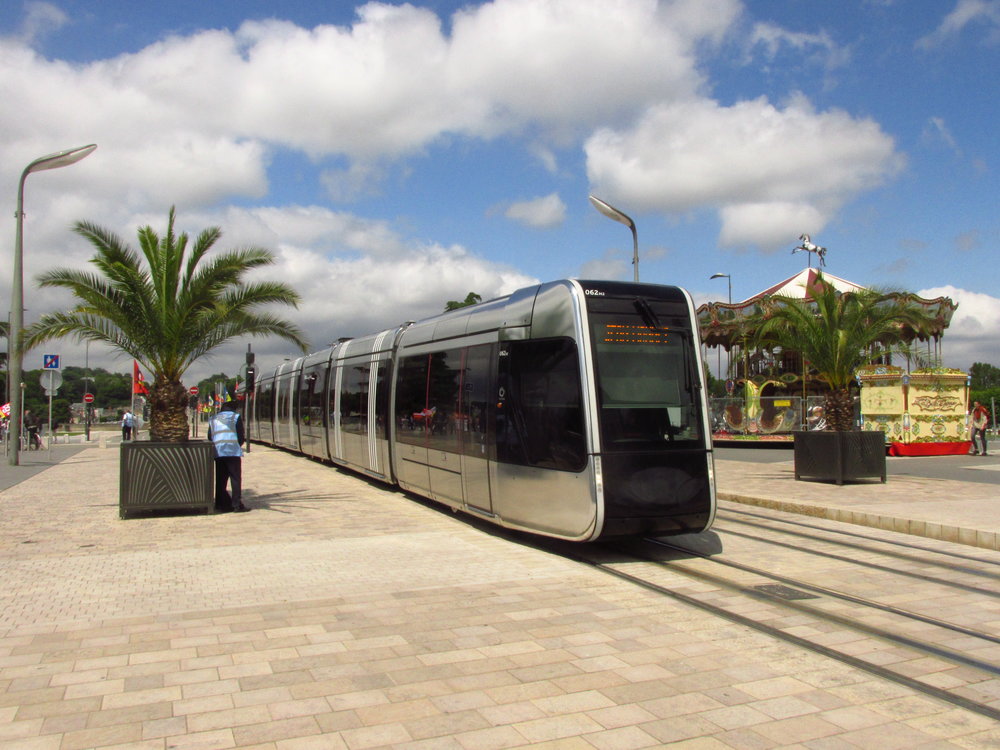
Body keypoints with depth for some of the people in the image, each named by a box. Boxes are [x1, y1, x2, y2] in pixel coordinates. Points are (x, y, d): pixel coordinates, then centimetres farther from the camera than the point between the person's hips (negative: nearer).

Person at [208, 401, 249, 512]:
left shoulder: (213, 419, 19)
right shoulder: (235, 417, 5)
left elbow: (210, 437, 15)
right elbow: (241, 437, 0)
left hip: (218, 452, 4)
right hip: (233, 452, -4)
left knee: (220, 479, 10)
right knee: (236, 478, -1)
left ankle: (221, 504, 10)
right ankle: (237, 504, -5)